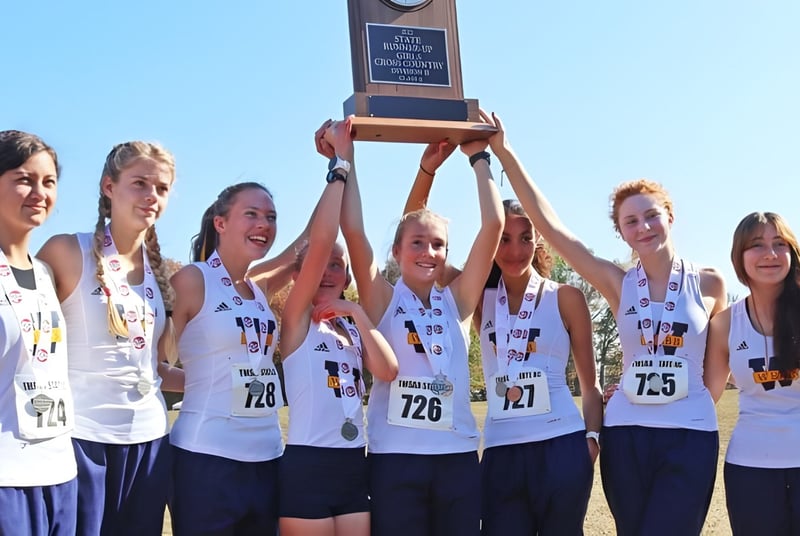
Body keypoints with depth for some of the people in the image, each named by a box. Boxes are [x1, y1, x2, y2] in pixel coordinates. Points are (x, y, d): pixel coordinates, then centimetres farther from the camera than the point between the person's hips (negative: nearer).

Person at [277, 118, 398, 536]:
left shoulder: (352, 327, 16)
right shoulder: (296, 320, -1)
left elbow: (388, 371, -1)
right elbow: (319, 243, -14)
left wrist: (358, 314, -7)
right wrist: (342, 162, -13)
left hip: (354, 465, 6)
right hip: (306, 464, -6)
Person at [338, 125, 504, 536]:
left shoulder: (457, 301, 8)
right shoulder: (382, 301, 2)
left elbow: (493, 225, 2)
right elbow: (353, 230, -10)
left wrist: (479, 157, 5)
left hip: (457, 456, 3)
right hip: (395, 458, -3)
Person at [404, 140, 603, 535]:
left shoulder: (565, 298, 2)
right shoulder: (480, 298, 7)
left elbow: (589, 382, 8)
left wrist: (593, 438, -5)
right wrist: (427, 170, -8)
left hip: (561, 447, -2)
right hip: (501, 454, 2)